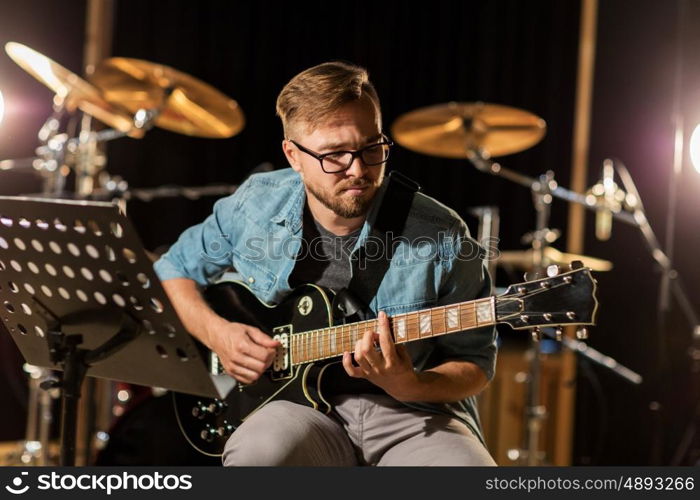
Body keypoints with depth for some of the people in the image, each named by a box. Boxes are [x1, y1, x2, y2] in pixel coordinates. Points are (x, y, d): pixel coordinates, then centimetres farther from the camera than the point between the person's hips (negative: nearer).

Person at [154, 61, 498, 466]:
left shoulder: (443, 236, -10)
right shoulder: (255, 206, -1)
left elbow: (476, 364, -1)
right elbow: (174, 270, 17)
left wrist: (411, 387, -22)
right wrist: (217, 333, -3)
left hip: (413, 414, -1)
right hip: (302, 404, 1)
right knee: (258, 453, -35)